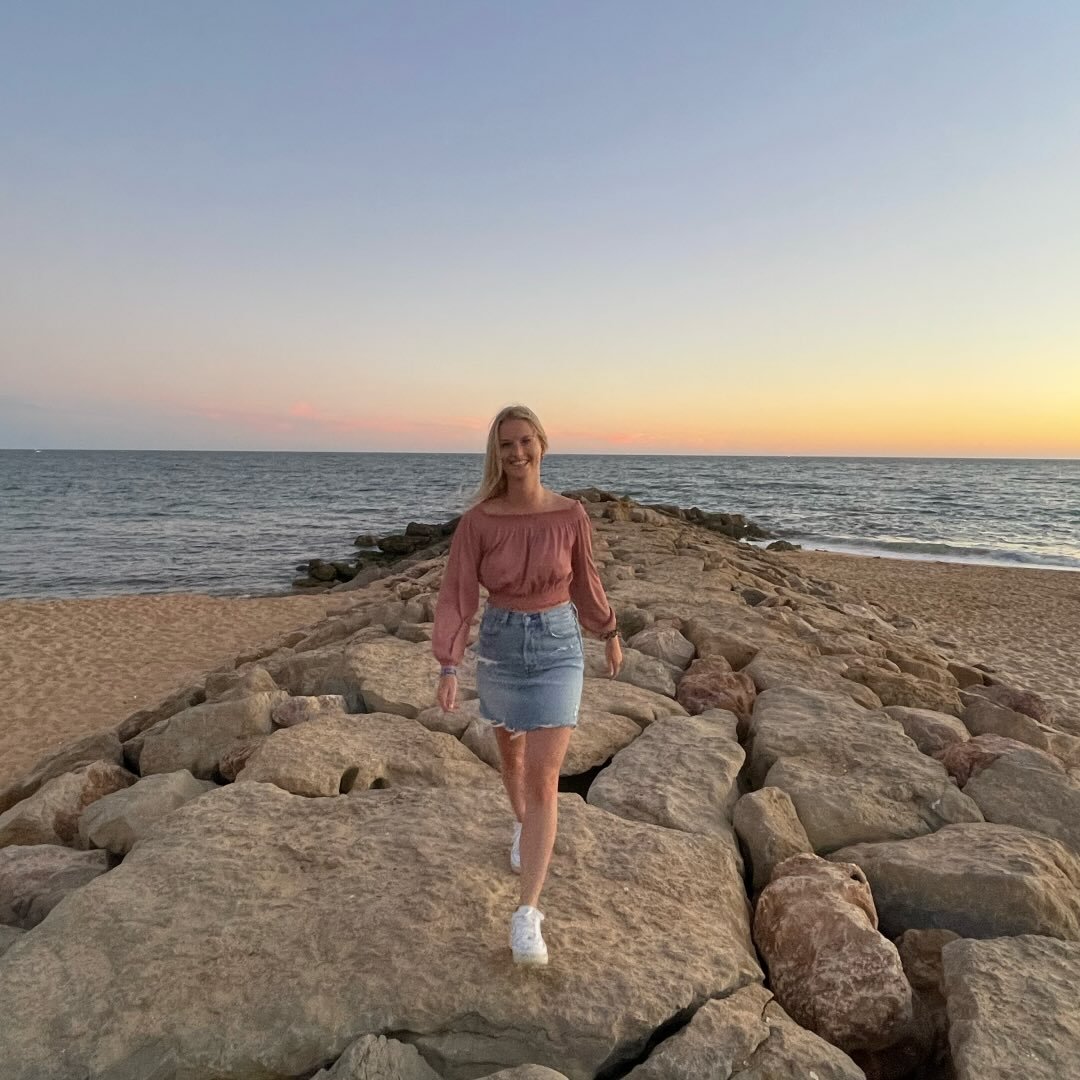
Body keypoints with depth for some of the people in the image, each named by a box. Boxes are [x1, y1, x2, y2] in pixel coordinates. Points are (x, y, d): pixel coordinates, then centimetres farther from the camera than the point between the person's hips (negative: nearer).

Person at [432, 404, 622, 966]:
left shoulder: (571, 514, -11)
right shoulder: (476, 521, -13)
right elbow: (456, 596, -13)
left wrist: (610, 635, 16)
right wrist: (447, 668, -22)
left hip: (557, 648, -1)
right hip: (499, 645, 2)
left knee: (544, 781, -7)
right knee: (510, 752, 24)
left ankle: (527, 916, 2)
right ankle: (522, 826, 56)